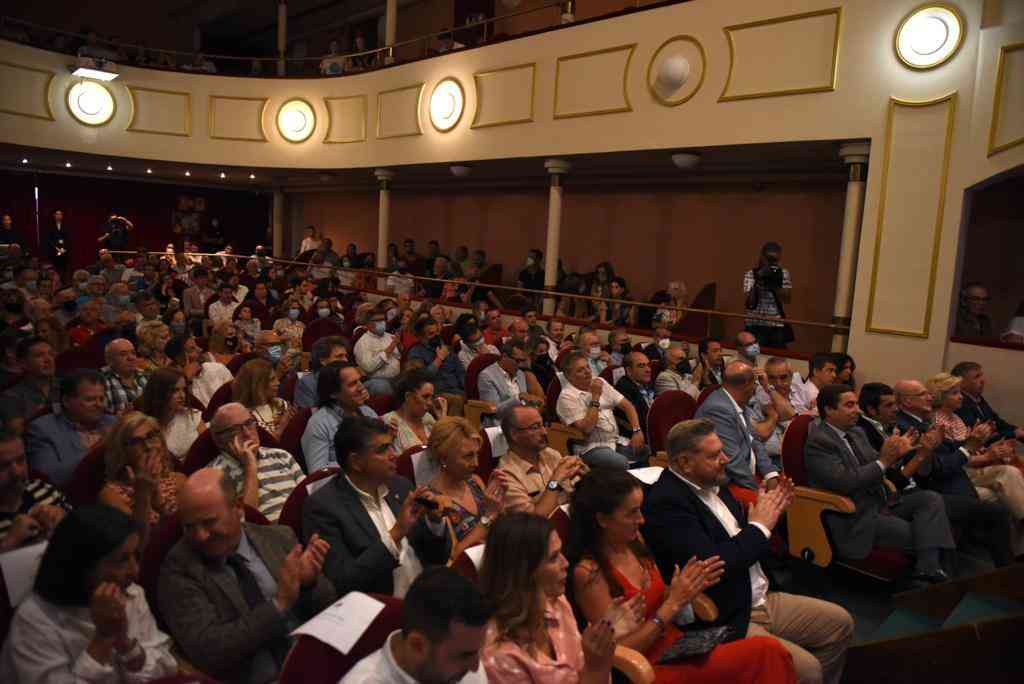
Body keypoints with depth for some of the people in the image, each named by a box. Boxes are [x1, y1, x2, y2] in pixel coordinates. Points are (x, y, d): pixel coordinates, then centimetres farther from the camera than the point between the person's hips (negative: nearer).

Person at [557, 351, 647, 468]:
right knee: (622, 463, -33)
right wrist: (595, 397, -16)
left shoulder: (599, 382, 12)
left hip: (616, 441, 7)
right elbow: (586, 429, -18)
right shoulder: (567, 396, -9)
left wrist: (637, 430, -3)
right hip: (591, 448, -7)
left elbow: (627, 406, 12)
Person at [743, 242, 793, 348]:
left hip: (777, 326, 2)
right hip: (756, 326, -2)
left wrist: (773, 284, -13)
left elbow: (787, 298, -1)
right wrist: (758, 282, -19)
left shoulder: (783, 273, 6)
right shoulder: (751, 274, -3)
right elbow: (750, 303, -10)